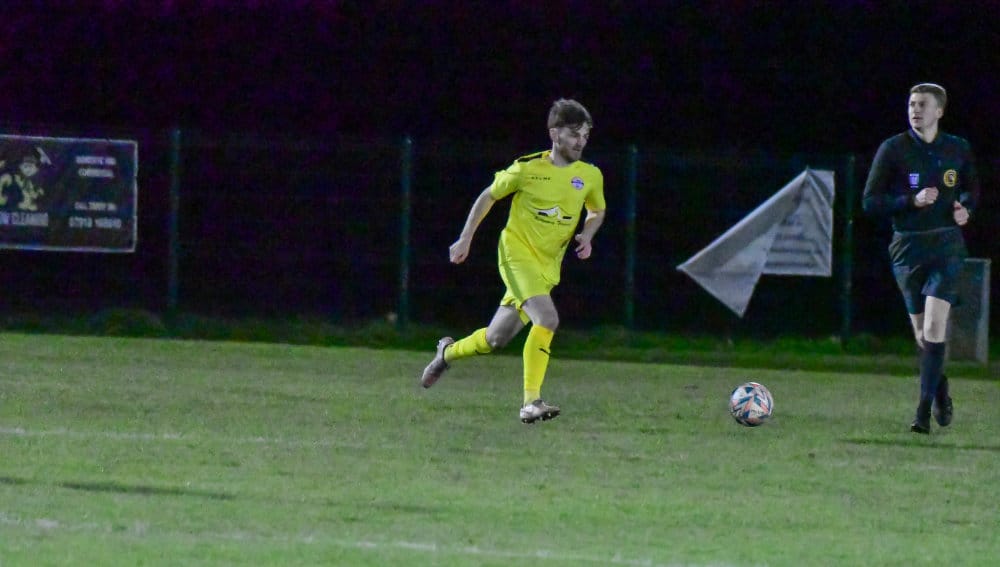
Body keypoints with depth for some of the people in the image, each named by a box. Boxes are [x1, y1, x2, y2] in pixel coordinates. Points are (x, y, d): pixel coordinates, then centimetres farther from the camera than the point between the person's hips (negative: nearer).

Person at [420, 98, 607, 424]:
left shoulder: (590, 177, 2)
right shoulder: (527, 169, -8)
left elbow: (597, 211, 22)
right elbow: (489, 196, 7)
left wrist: (586, 236, 1)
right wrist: (465, 239, 9)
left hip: (547, 267, 5)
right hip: (517, 253, -5)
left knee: (496, 340, 9)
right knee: (547, 318, -27)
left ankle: (449, 352, 39)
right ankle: (531, 402, -26)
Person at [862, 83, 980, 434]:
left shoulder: (958, 150, 5)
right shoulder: (893, 150, -2)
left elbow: (972, 189, 22)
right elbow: (870, 202, -5)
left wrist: (965, 208, -1)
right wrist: (913, 201, -18)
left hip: (947, 246, 0)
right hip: (908, 247, 0)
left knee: (934, 326, -15)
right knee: (922, 332, 7)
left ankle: (924, 411, -13)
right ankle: (940, 392, 34)